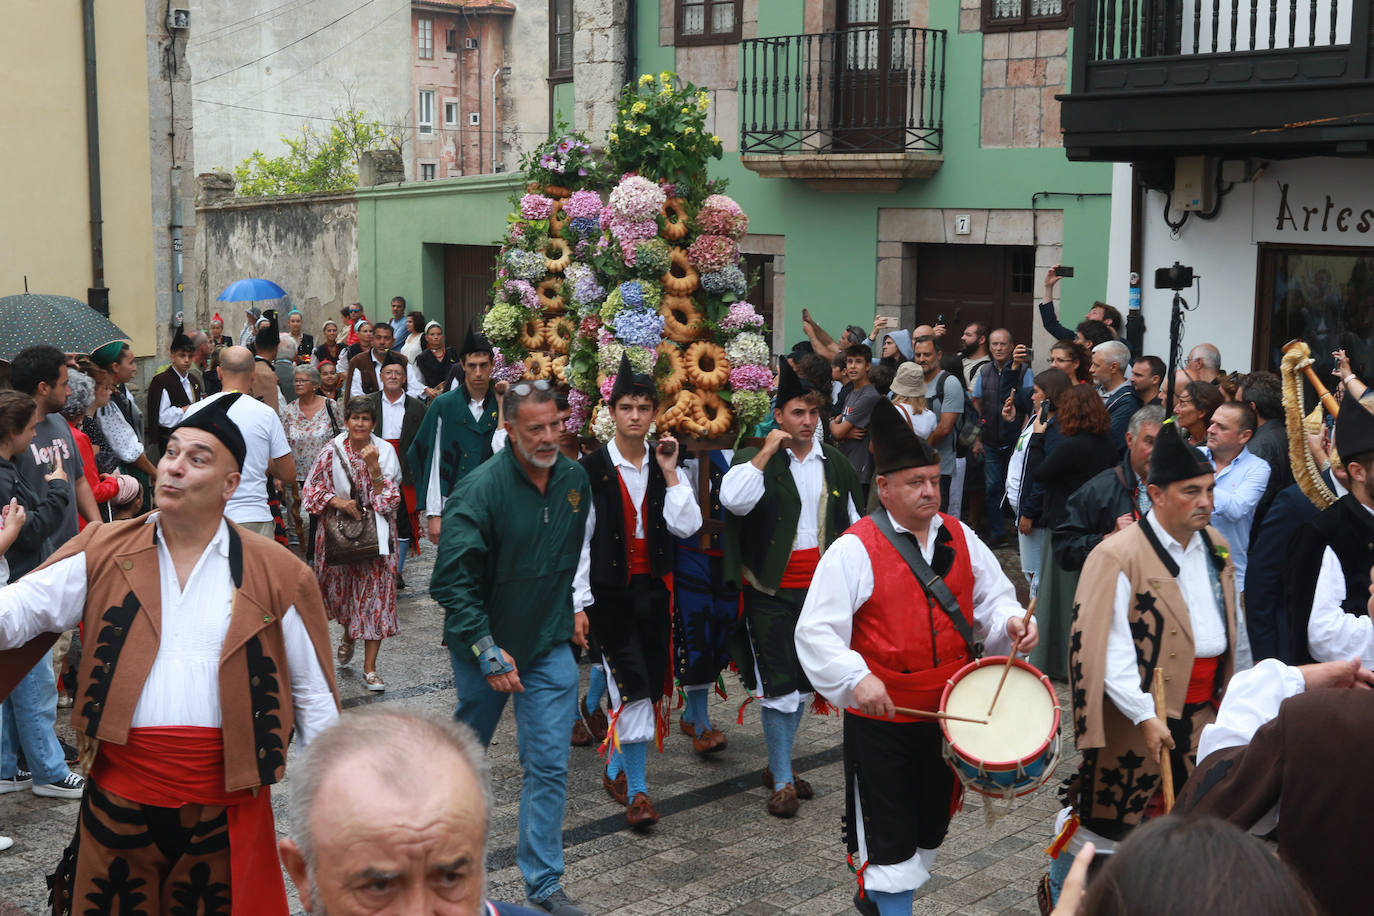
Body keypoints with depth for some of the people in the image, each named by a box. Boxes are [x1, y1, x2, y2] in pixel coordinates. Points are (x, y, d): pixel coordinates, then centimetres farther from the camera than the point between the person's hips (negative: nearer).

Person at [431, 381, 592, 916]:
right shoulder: (479, 490, -20)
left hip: (550, 646, 3)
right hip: (484, 645, -3)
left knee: (548, 765, 0)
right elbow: (452, 581, -19)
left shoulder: (575, 479, -2)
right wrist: (488, 651, -21)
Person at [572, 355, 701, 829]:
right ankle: (636, 790, 1)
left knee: (650, 684, 7)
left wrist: (670, 473, -10)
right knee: (633, 686, -10)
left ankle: (616, 767, 27)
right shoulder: (593, 468, -6)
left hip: (653, 589, 4)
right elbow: (579, 537, -6)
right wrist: (579, 602, -8)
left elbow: (687, 527, -4)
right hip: (609, 589, -4)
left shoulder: (664, 466, 6)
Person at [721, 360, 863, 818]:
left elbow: (854, 523, 17)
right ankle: (782, 781, 5)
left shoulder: (835, 463, 9)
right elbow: (734, 501, -25)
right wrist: (766, 453, -21)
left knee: (803, 681, 13)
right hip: (772, 589, -5)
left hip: (819, 586, 5)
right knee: (778, 685, -5)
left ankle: (779, 766, 29)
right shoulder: (755, 459, -5)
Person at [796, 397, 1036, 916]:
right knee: (889, 835, 3)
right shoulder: (855, 549, -14)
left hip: (948, 716, 6)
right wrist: (856, 679, -32)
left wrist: (1010, 621, -10)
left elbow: (992, 597, 12)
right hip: (881, 718, -6)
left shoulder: (958, 537, 3)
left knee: (932, 824, 21)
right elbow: (815, 631, -18)